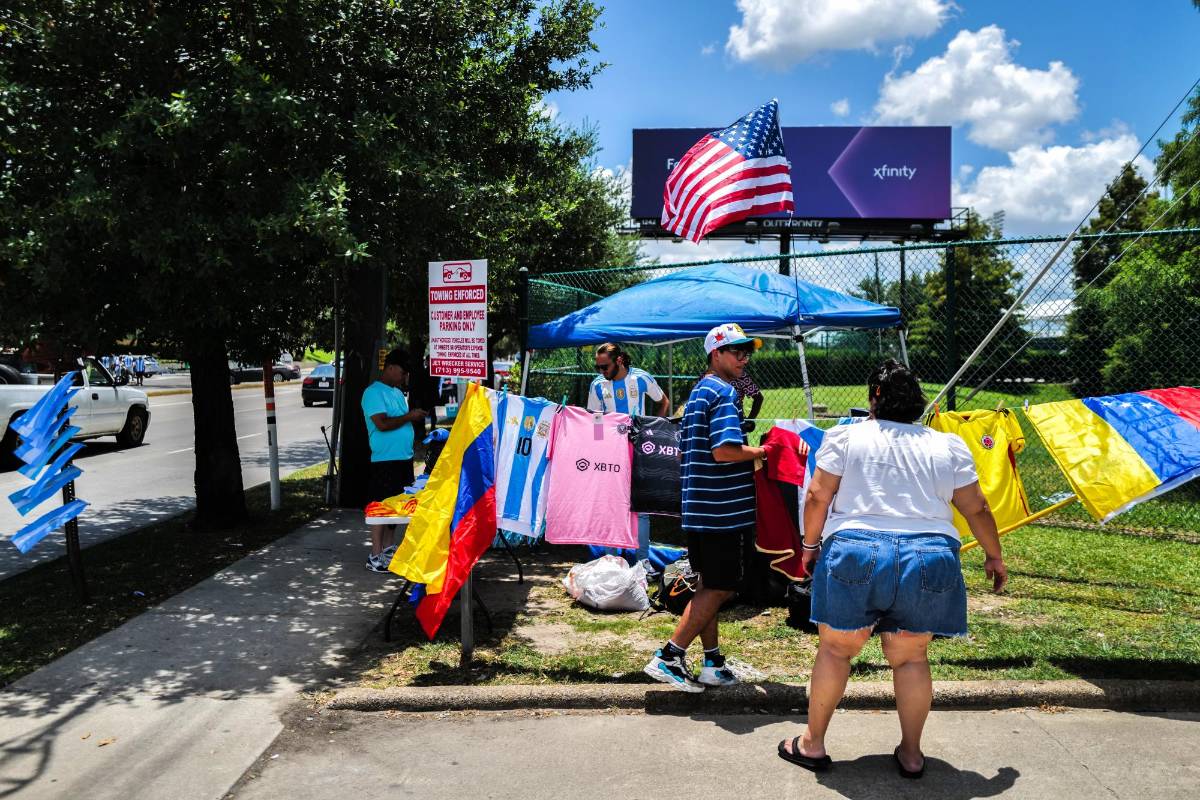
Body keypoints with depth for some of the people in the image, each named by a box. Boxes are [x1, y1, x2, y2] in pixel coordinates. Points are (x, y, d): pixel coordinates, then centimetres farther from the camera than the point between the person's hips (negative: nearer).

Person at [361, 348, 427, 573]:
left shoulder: (397, 392, 17)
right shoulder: (374, 393, -11)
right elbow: (382, 424, -21)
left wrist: (415, 417, 9)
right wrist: (409, 416, -14)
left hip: (403, 458, 9)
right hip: (385, 460, -9)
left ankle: (389, 547, 26)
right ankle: (375, 556, -2)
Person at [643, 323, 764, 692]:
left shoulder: (697, 392, 17)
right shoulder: (724, 392, -14)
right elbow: (724, 451, -26)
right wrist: (763, 451, -11)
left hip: (699, 506, 10)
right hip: (722, 509, -10)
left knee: (708, 586, 15)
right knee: (720, 588, -1)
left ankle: (712, 663, 22)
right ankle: (668, 657, 0)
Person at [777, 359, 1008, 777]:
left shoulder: (846, 435, 3)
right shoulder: (948, 446, 10)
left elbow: (818, 497, 0)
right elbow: (977, 509, 12)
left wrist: (810, 544, 12)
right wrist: (994, 556, 25)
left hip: (855, 552, -2)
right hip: (928, 559, 2)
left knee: (835, 650, 11)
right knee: (911, 657, 15)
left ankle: (812, 744, 21)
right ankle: (911, 754, 23)